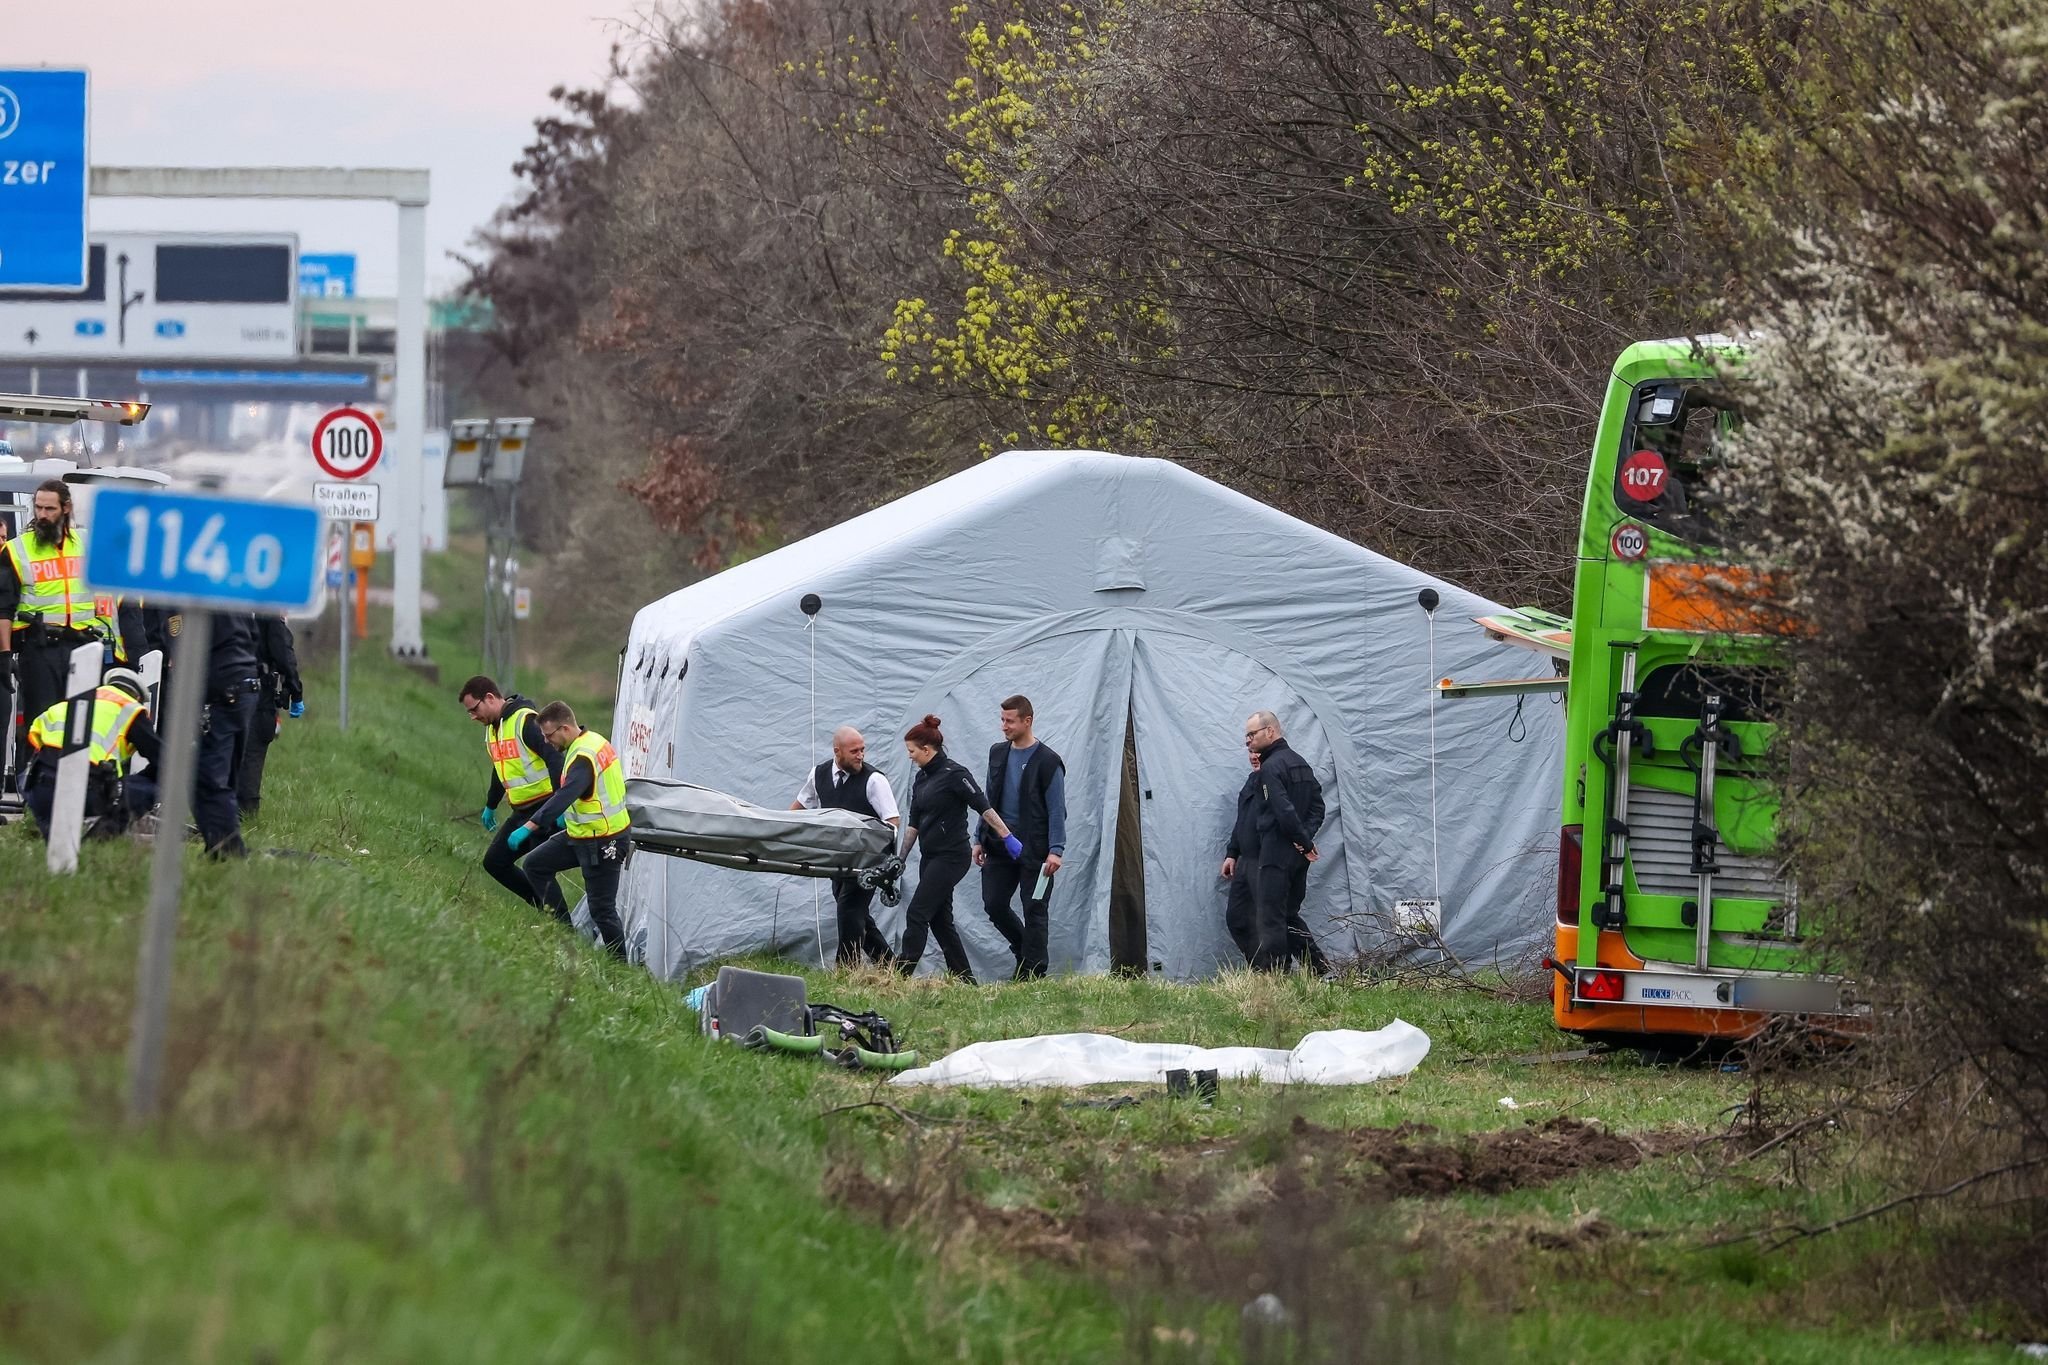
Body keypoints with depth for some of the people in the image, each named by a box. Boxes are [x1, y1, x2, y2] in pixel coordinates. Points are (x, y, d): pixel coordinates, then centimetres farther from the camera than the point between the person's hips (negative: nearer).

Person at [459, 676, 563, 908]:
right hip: (522, 811, 10)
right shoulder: (493, 728, 12)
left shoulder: (526, 721, -18)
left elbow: (555, 760, -25)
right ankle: (541, 906, 15)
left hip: (544, 809, -10)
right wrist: (490, 806, 37)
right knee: (494, 862, 9)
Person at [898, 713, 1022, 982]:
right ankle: (965, 980, 13)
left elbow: (983, 807, -17)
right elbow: (914, 823, 18)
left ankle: (900, 975, -13)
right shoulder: (922, 779, 13)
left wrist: (1008, 837, -21)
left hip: (950, 857, -9)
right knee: (940, 920, 8)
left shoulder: (953, 775, -12)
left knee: (917, 915, -12)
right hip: (931, 857, 9)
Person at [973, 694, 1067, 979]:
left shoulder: (1047, 761, -8)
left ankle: (1032, 972, 4)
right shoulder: (997, 753, 11)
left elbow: (1056, 810, -9)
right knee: (994, 904, 4)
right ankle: (1024, 947, 26)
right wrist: (980, 840, 13)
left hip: (1034, 850, -6)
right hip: (1000, 846, 6)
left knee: (1034, 911, -1)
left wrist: (1055, 850, -16)